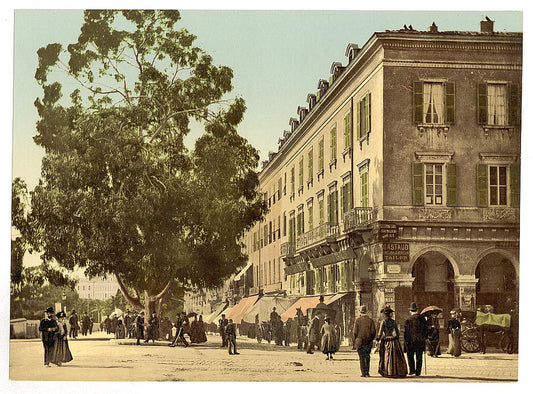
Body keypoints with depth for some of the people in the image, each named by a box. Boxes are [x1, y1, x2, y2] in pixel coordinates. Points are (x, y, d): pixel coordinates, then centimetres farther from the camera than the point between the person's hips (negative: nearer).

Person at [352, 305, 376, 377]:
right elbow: (373, 332, 0)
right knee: (367, 357, 12)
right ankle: (367, 372, 9)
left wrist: (354, 343, 0)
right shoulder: (370, 320, 0)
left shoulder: (357, 320, -5)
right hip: (368, 342, 2)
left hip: (360, 342, -2)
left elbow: (355, 332, -6)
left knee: (361, 358, 3)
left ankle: (363, 373, 1)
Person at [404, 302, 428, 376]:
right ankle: (418, 372, 5)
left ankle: (412, 370, 4)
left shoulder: (408, 320, -6)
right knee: (419, 357, 6)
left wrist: (406, 341, 3)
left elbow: (406, 331, -4)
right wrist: (425, 337, 17)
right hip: (420, 340, 2)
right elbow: (426, 329, 7)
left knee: (410, 356, 12)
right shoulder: (422, 318, 1)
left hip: (411, 340, -2)